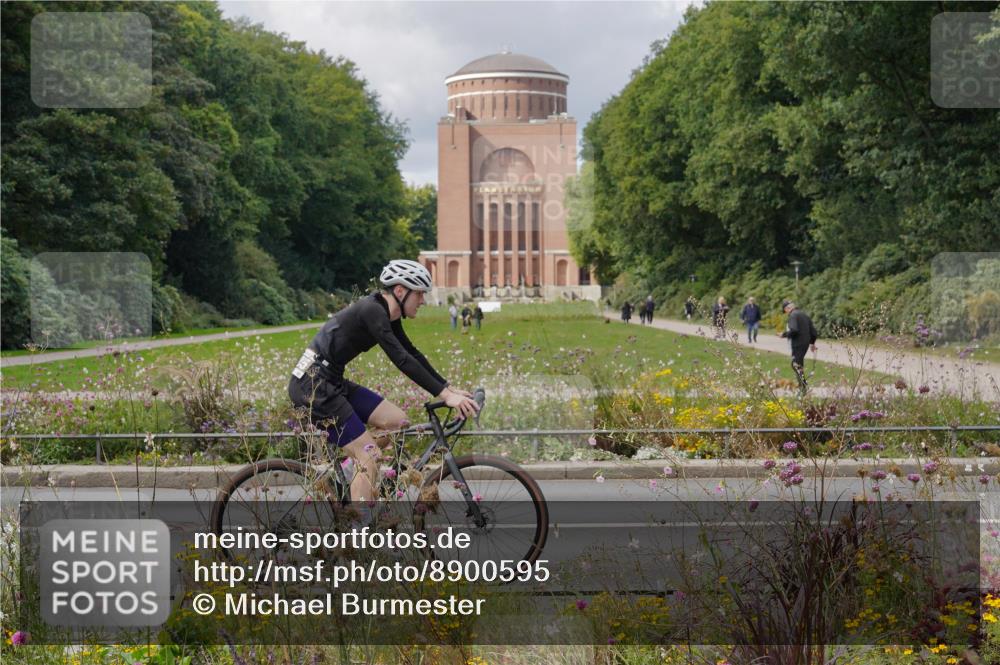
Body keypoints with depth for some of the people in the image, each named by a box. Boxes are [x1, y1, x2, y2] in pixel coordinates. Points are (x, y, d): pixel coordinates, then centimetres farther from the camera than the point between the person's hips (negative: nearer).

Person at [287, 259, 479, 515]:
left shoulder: (387, 316, 9)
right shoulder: (372, 311, -19)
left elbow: (413, 354, 15)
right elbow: (402, 360, -26)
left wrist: (450, 388, 9)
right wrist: (445, 395, -26)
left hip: (332, 383, 9)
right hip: (312, 385, -9)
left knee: (398, 421, 4)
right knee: (369, 455, -10)